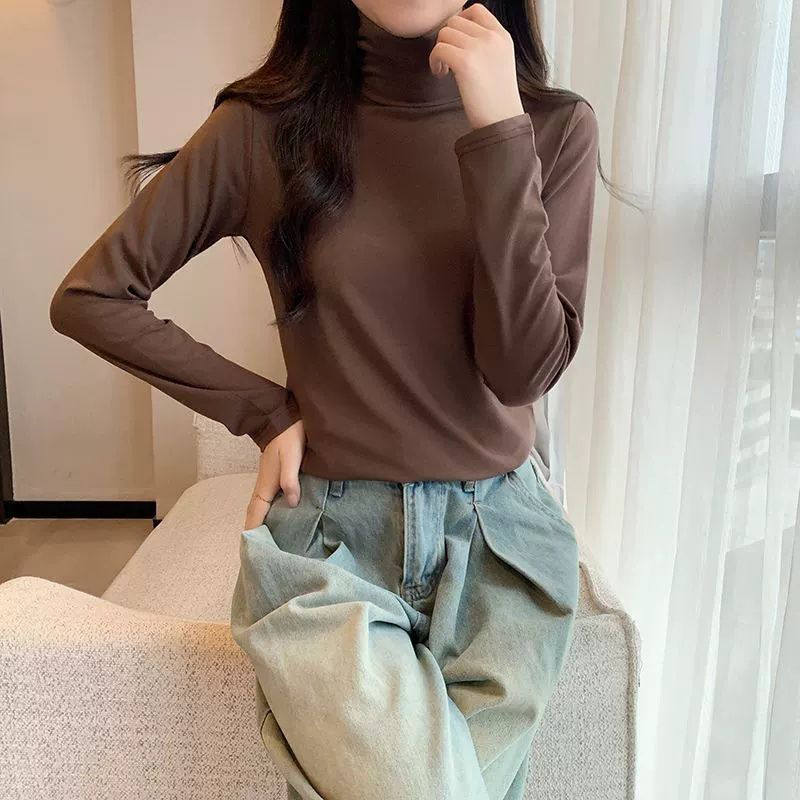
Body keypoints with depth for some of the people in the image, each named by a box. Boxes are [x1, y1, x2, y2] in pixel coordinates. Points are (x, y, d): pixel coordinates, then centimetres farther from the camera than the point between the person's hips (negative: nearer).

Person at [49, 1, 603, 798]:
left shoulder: (556, 127, -2)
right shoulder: (264, 129, -6)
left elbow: (524, 368, -13)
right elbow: (88, 297, 2)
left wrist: (499, 132, -19)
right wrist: (265, 412, -4)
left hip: (501, 544, 3)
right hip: (331, 544, -2)